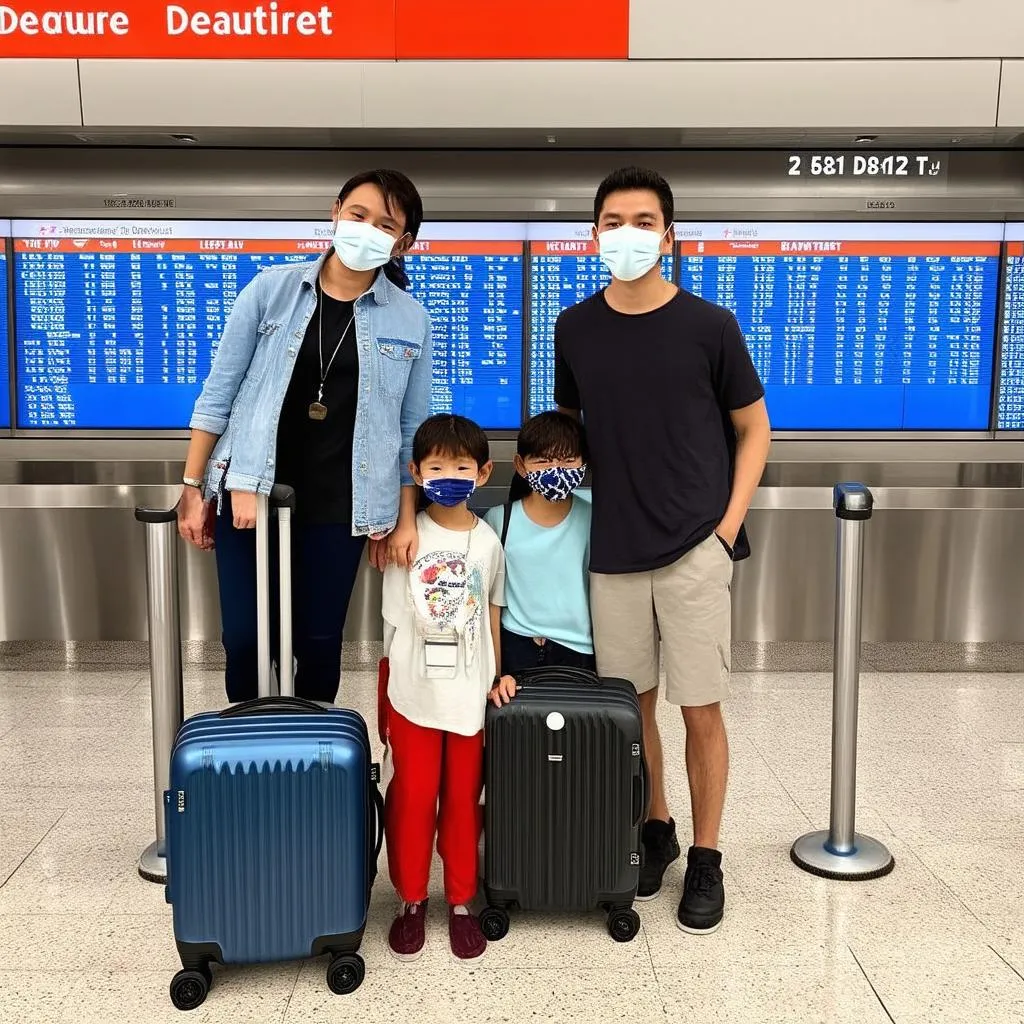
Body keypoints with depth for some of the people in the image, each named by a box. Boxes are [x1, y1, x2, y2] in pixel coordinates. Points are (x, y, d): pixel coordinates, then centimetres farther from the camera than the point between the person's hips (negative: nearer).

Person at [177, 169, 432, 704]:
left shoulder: (411, 321, 0)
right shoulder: (269, 289, -3)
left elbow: (411, 428, 5)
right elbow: (219, 392, 0)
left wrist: (405, 517, 4)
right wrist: (192, 488, -1)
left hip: (337, 505, 1)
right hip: (251, 494, 0)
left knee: (318, 642, 9)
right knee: (245, 639, 3)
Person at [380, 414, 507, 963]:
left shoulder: (489, 541, 1)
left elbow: (494, 614, 7)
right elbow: (394, 620, 1)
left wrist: (495, 678, 3)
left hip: (470, 693, 1)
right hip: (412, 692, -1)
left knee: (463, 799, 11)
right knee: (412, 797, 8)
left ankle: (461, 902, 27)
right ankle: (411, 900, 26)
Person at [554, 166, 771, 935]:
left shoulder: (708, 326, -4)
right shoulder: (575, 328, 4)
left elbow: (754, 428, 3)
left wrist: (728, 525, -6)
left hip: (694, 550, -2)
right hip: (613, 552, 3)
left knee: (701, 710, 3)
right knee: (631, 703, 12)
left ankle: (705, 859, 21)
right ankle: (655, 830, 33)